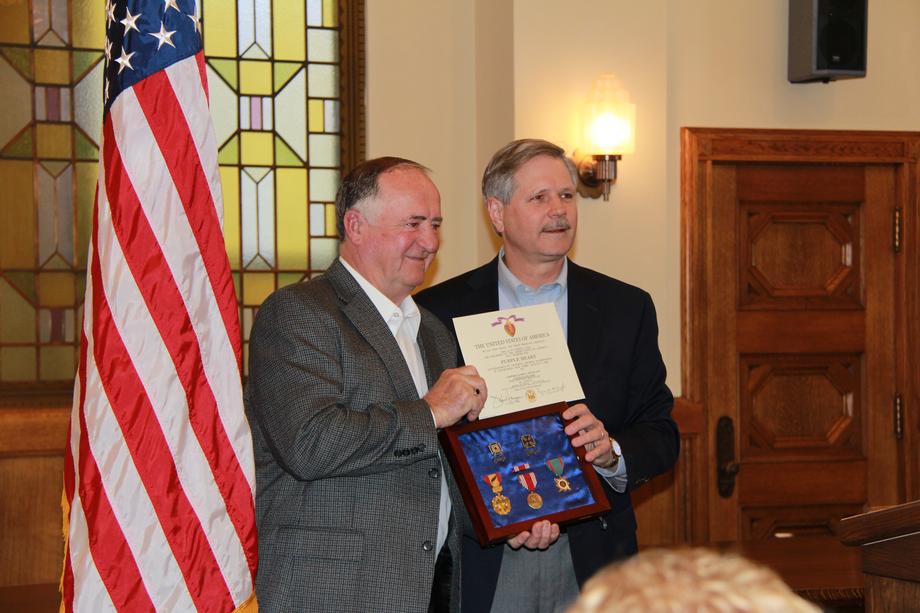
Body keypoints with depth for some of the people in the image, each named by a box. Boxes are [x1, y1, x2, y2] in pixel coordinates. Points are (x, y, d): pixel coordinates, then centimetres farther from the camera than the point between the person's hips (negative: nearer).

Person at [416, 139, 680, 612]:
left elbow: (662, 436, 6)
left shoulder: (628, 309, 7)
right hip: (482, 565, -1)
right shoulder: (439, 311, 1)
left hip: (591, 558, 2)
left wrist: (610, 451, -14)